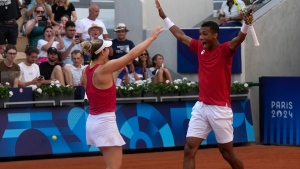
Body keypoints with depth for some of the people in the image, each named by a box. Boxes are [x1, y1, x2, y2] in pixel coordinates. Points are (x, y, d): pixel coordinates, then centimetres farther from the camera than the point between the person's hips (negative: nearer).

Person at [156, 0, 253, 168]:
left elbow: (239, 39, -30)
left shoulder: (225, 50, -10)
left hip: (220, 109, -6)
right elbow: (180, 35, 21)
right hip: (201, 107, 6)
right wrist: (164, 16, 27)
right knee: (189, 149, -3)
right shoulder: (200, 47, 7)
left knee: (227, 152, 5)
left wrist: (246, 23, -49)